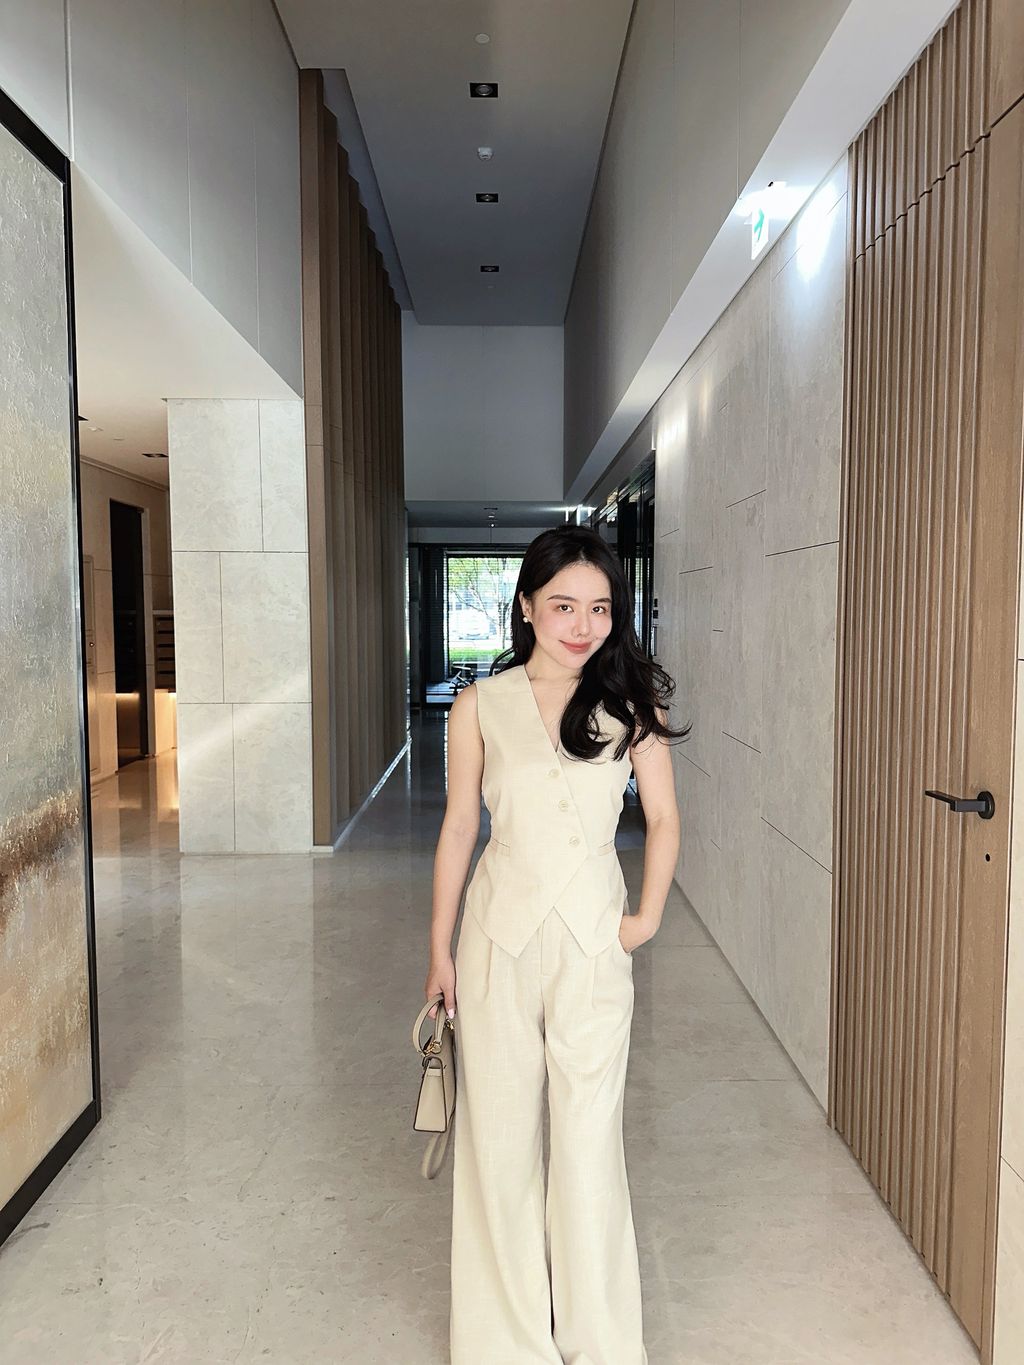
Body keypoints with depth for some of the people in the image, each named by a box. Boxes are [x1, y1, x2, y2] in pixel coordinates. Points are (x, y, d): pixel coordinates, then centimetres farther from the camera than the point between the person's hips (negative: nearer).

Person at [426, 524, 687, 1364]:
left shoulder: (632, 702, -2)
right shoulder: (481, 706, -3)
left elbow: (663, 817, 6)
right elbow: (459, 828, 2)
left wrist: (649, 916, -2)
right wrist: (440, 950, 5)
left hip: (593, 938, 0)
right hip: (500, 933, 1)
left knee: (589, 1132, 9)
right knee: (499, 1129, 12)